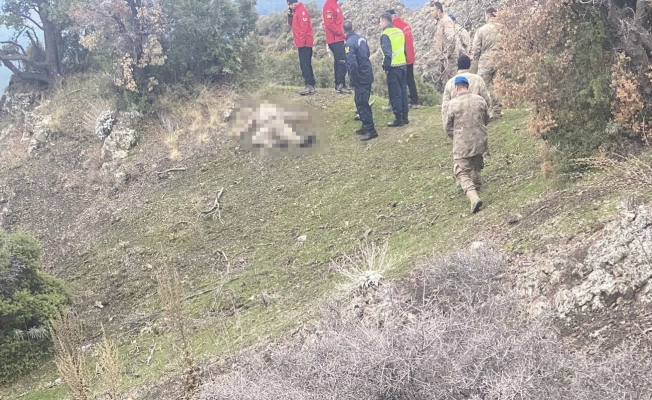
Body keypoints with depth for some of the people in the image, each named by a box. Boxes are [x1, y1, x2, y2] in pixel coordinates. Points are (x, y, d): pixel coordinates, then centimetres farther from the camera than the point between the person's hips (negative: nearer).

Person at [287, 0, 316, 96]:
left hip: (304, 43, -10)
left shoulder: (302, 11, -14)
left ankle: (309, 86, -17)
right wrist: (290, 15, 1)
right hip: (304, 43, 10)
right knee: (306, 64, 11)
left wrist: (301, 41, -20)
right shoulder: (296, 11, 15)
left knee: (304, 64, -13)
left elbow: (304, 27, -19)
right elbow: (291, 24, 18)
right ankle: (311, 85, 14)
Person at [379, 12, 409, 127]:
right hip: (403, 65, 7)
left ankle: (398, 119, 1)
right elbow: (404, 49, 13)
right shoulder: (400, 31, 9)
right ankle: (405, 117, 18)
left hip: (393, 67, -7)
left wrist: (386, 66, -10)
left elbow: (387, 53, -17)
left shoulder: (386, 34, -12)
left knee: (394, 94, -1)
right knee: (403, 91, 13)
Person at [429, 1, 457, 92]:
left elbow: (451, 39, -26)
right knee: (443, 81, 15)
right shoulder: (439, 21, 15)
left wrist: (447, 54, -22)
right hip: (443, 57, 10)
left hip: (449, 57, -10)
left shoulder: (446, 21, -15)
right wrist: (439, 54, 15)